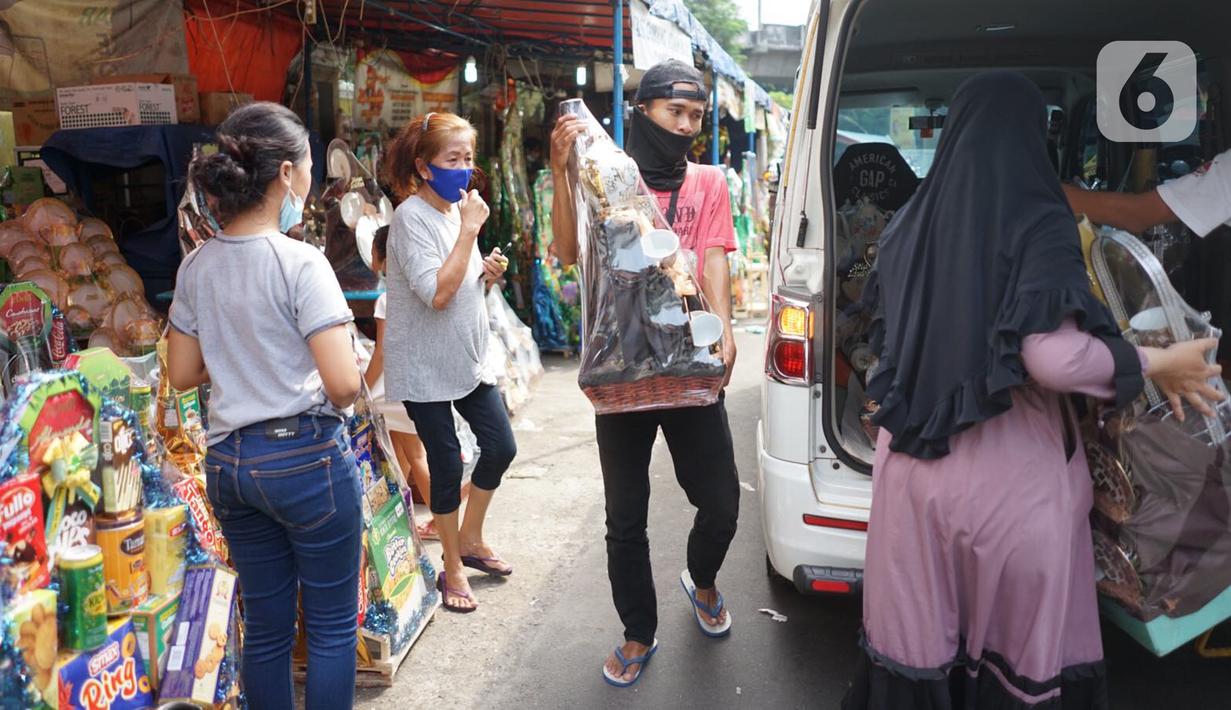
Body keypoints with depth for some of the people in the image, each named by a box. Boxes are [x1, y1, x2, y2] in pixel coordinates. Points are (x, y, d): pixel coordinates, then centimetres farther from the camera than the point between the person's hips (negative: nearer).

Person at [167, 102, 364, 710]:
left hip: (229, 462, 6)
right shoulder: (301, 263, -16)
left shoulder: (196, 265, 3)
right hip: (305, 454, -6)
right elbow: (344, 383, -21)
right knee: (332, 624, 10)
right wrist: (333, 403, 0)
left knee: (264, 625, 18)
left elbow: (182, 374, 10)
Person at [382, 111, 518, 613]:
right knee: (447, 464, 2)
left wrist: (488, 275, -3)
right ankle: (452, 569, 20)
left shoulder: (457, 210, 8)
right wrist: (470, 230, -23)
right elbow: (437, 293, -27)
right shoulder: (412, 217, -16)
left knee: (501, 447, 9)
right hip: (426, 365, -7)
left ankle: (470, 539, 31)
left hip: (468, 358, 8)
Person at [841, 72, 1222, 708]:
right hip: (1009, 471, -4)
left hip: (915, 463, 5)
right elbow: (1052, 356, -21)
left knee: (919, 626, 15)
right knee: (1018, 631, 13)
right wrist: (1160, 364, -6)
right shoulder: (1037, 223, -12)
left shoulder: (911, 222, 4)